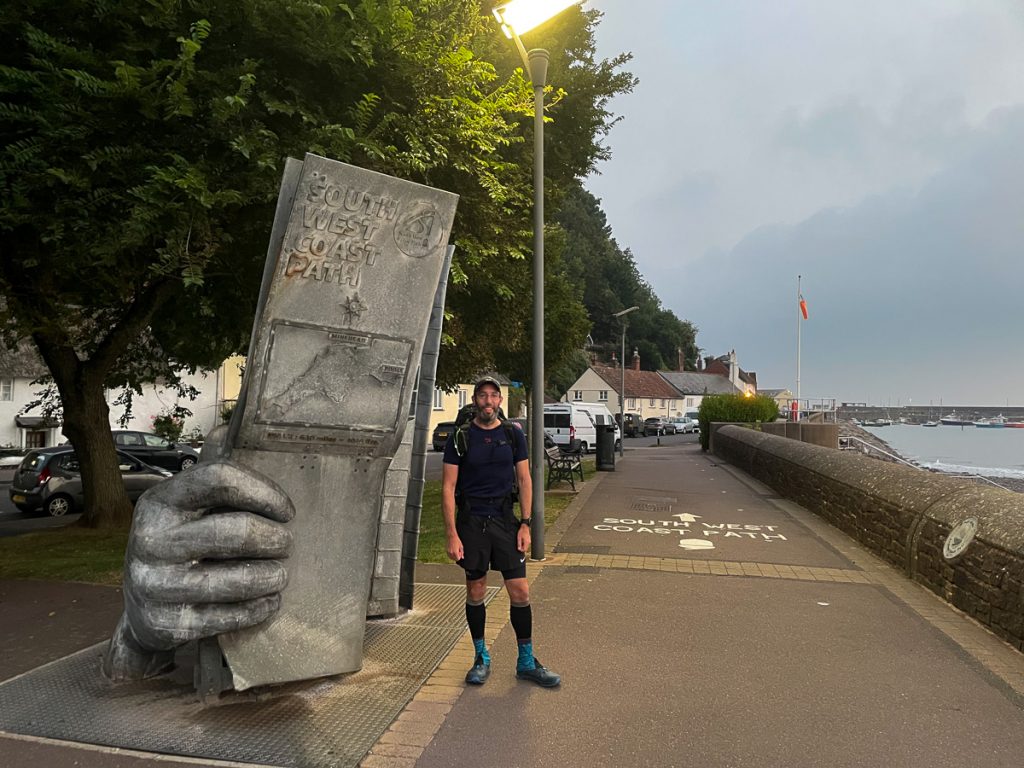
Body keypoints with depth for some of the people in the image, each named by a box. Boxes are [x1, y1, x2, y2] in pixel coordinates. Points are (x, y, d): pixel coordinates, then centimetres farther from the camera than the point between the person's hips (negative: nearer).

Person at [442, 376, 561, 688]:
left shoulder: (513, 435, 4)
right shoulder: (460, 438, -2)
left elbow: (524, 480, 7)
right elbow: (448, 487, -4)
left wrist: (525, 524, -1)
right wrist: (452, 534, -10)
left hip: (505, 519, 1)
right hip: (471, 521, -1)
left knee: (520, 592, 0)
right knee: (475, 592, 8)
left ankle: (526, 662, 17)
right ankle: (481, 658, 26)